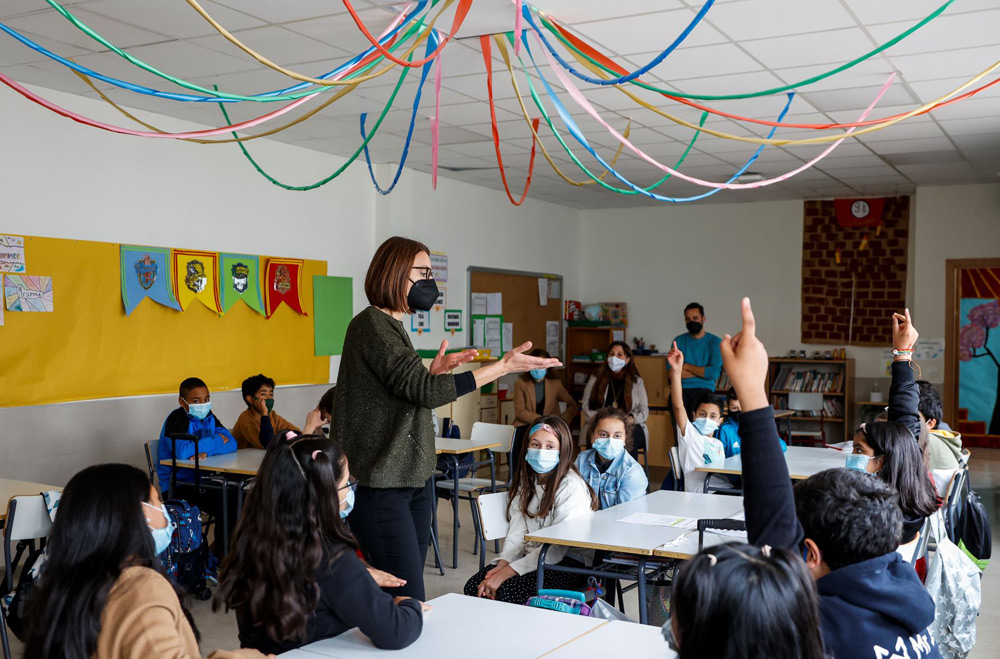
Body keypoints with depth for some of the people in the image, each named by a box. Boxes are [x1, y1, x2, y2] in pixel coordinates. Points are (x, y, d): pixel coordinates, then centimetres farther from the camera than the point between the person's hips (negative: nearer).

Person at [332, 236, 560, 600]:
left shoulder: (392, 326, 18)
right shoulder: (371, 324, -12)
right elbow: (423, 390, -21)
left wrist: (434, 372, 5)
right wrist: (503, 366, -20)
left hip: (413, 480, 10)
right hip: (379, 485, -10)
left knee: (406, 597, 8)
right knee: (409, 601, -10)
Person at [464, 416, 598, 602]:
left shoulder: (571, 486, -16)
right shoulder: (526, 480, 11)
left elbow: (557, 548, -21)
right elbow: (517, 531, 3)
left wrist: (507, 572, -24)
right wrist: (502, 564, -17)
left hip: (566, 563, -7)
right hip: (531, 557, 7)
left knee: (507, 591, -28)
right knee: (474, 587, -14)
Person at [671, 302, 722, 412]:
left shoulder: (714, 342, 6)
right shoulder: (679, 341, 11)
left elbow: (714, 373, -6)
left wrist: (687, 366, 1)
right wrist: (704, 372, -4)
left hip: (704, 390, -1)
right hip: (681, 389, 1)